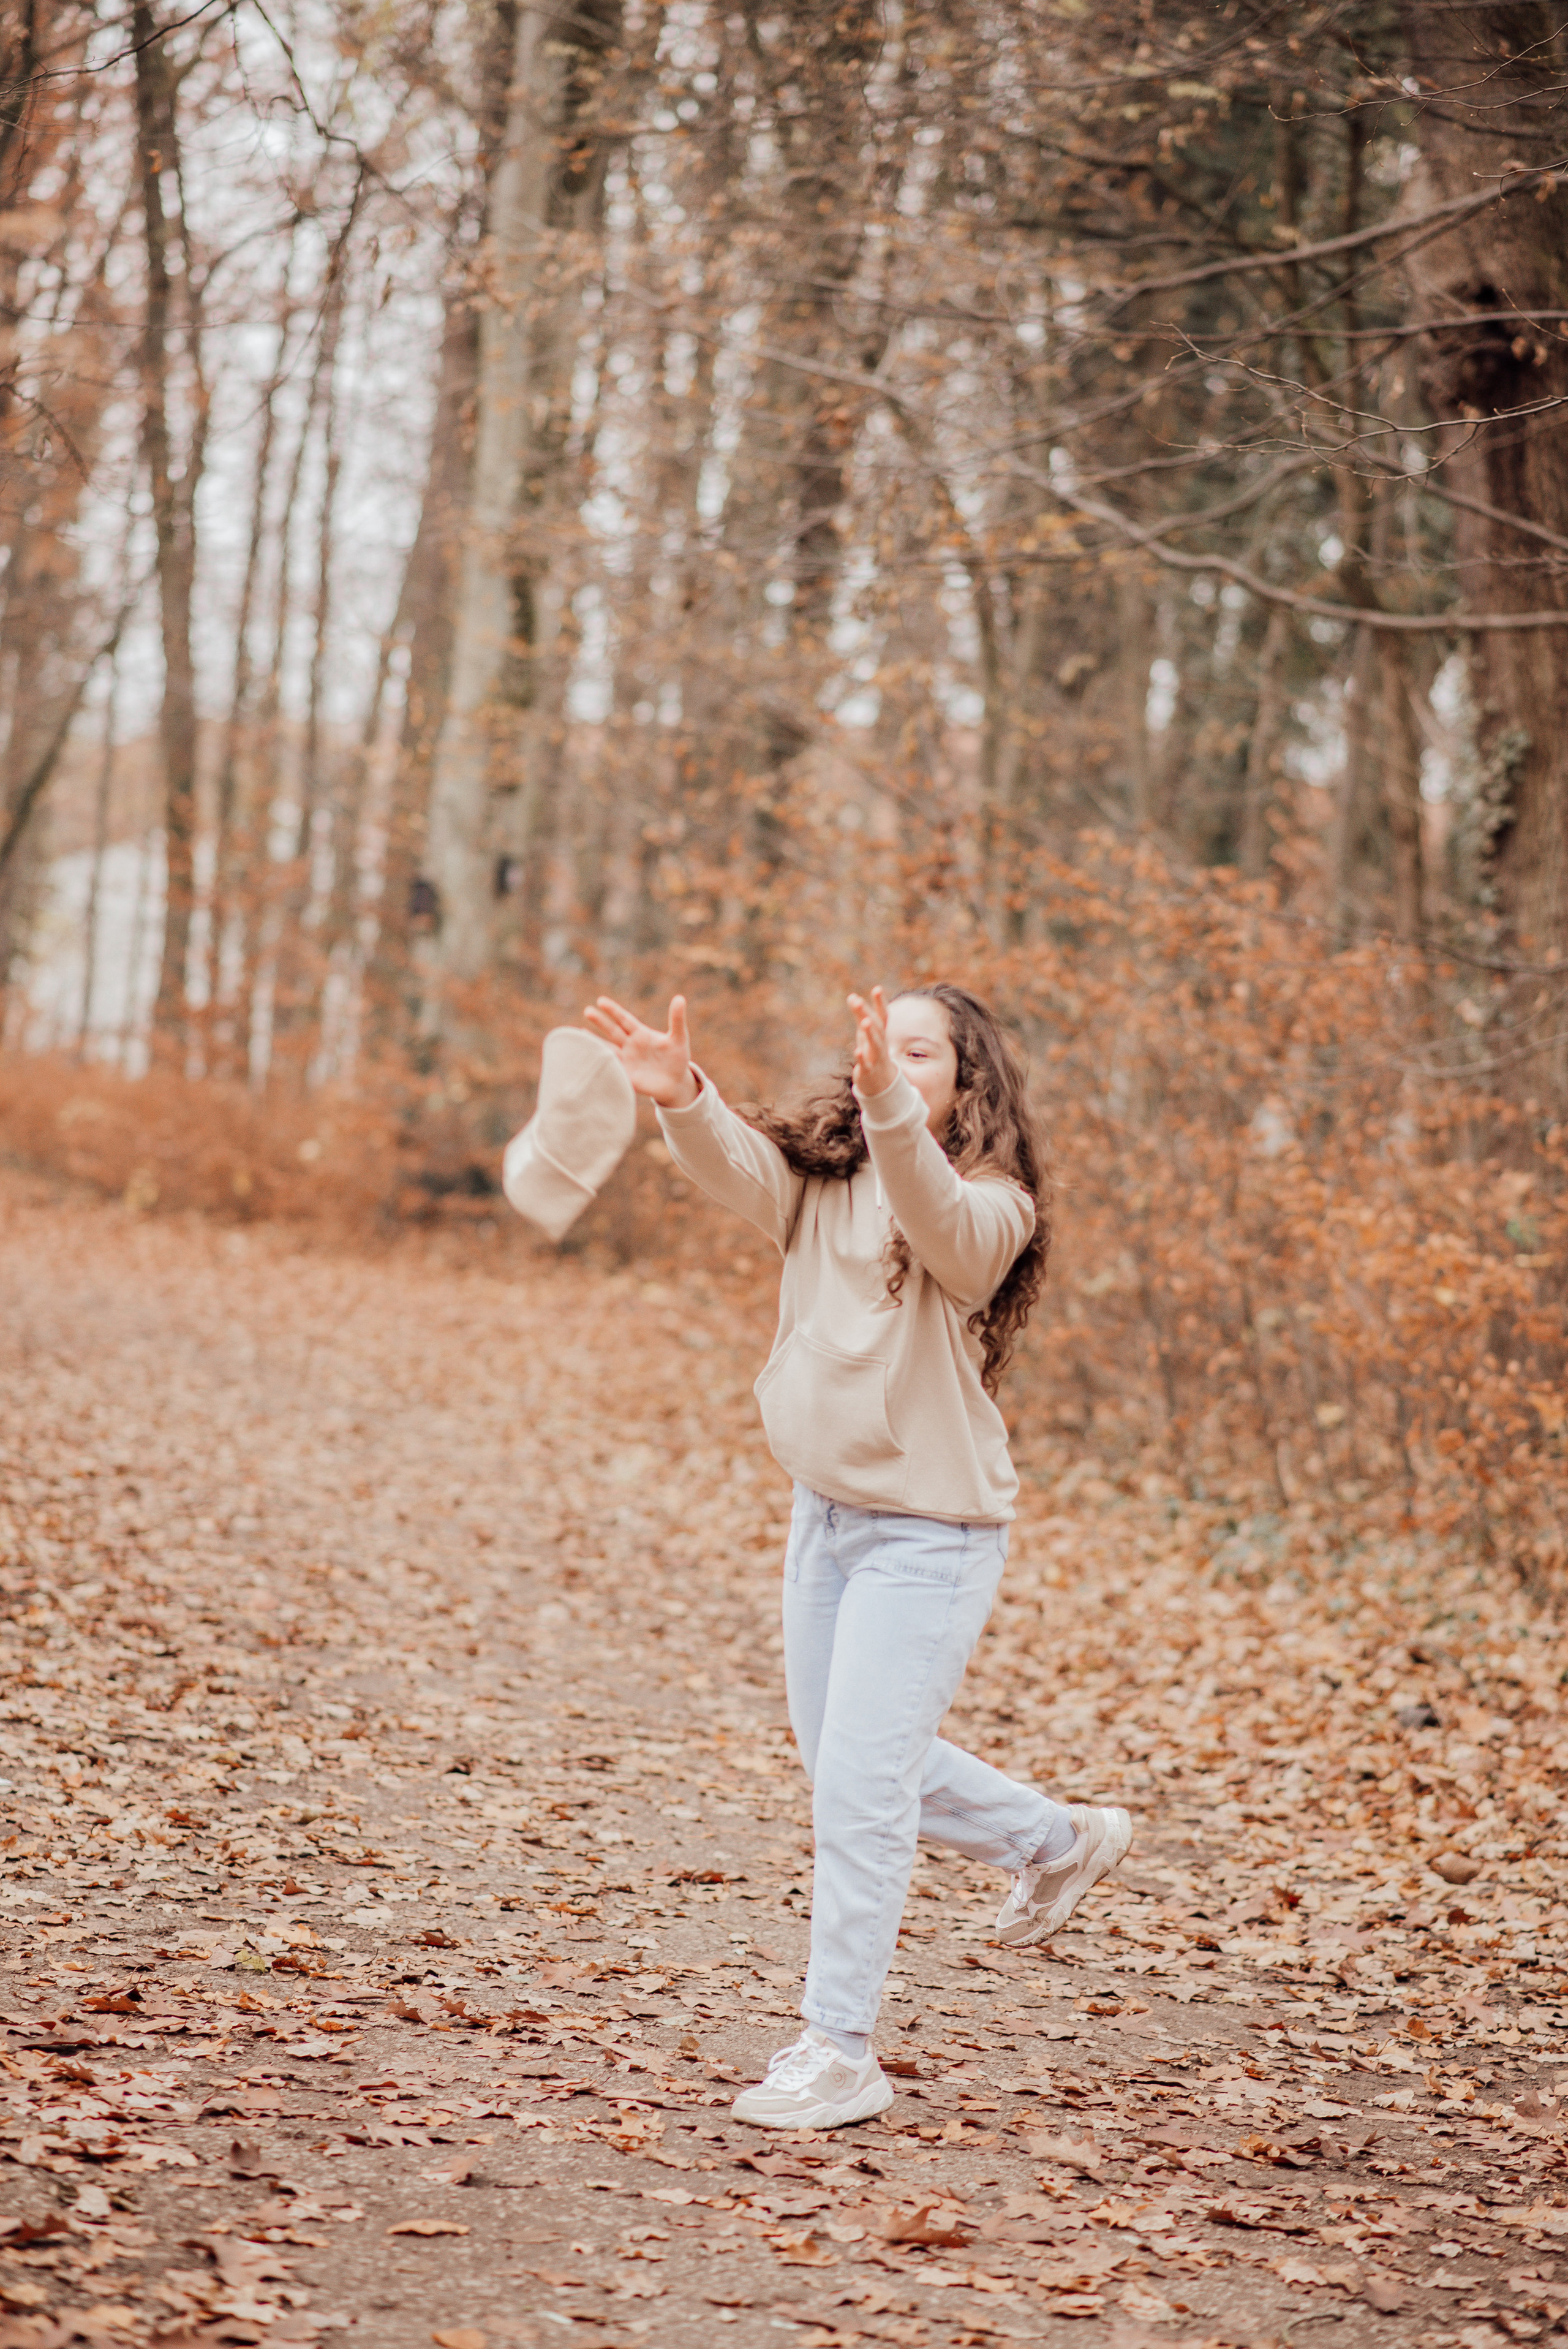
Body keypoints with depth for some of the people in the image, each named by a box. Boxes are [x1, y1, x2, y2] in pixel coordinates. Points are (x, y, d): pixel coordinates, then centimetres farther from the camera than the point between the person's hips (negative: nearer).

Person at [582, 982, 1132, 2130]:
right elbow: (739, 1164, -18)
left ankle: (842, 2054, 5)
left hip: (930, 1530, -8)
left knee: (859, 1787, -8)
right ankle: (1061, 1839, 43)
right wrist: (681, 1096, -39)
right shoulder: (824, 1177, 2)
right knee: (844, 1755, 22)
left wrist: (891, 1105, -55)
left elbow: (939, 1224, -37)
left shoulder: (992, 1204, -14)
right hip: (827, 1509, 8)